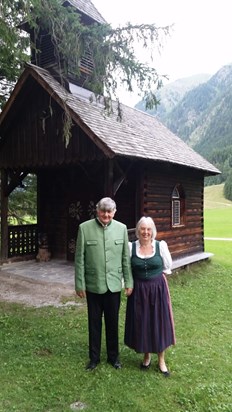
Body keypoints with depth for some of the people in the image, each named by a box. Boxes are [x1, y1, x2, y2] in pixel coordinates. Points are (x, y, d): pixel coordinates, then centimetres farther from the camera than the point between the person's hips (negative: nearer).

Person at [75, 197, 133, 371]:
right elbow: (79, 259, -5)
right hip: (93, 285, -1)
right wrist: (80, 284, -5)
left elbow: (126, 257, 2)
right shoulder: (85, 228, -8)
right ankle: (94, 357, 33)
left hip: (114, 284, 1)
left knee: (113, 322, 15)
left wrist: (129, 282, 2)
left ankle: (114, 356, 34)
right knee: (94, 323, 14)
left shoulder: (121, 228, -2)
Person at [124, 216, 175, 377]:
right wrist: (140, 278, 7)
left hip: (158, 289, 0)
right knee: (141, 323, 10)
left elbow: (168, 267, 7)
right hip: (139, 290, 1)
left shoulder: (161, 245, -7)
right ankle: (147, 356, 33)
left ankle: (161, 360, 26)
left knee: (159, 322, 8)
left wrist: (155, 276, 9)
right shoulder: (131, 247, -7)